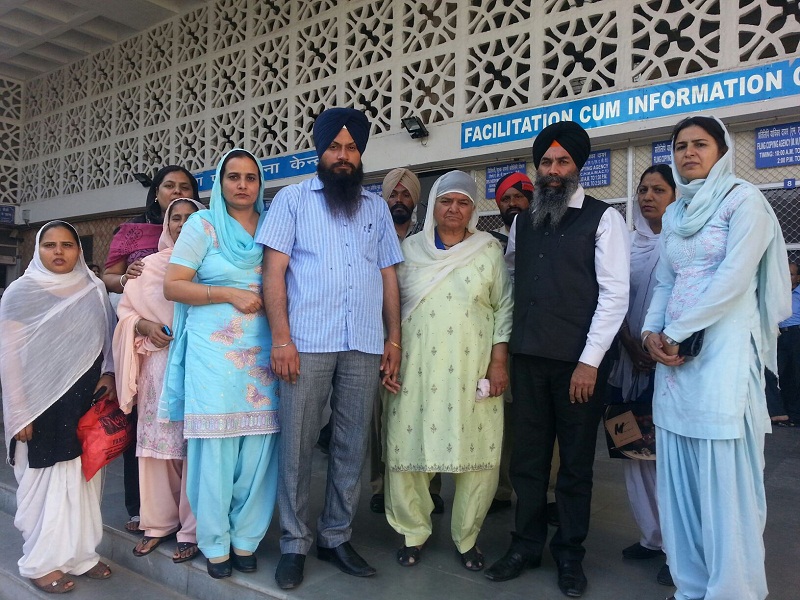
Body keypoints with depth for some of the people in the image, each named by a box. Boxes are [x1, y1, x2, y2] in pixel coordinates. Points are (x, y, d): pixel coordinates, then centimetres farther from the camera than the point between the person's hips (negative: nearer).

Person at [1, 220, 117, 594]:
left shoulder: (94, 290, 6)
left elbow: (108, 338, 13)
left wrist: (109, 374, -5)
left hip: (88, 402, 4)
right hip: (43, 405, -4)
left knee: (85, 477, 9)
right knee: (47, 480, 4)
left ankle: (80, 553, 23)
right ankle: (41, 562, 18)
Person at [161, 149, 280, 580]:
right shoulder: (203, 224, 3)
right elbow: (172, 286, -2)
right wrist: (230, 294, -11)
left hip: (263, 351, 3)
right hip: (214, 351, -2)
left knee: (259, 447, 2)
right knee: (215, 447, 1)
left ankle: (245, 539, 19)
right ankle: (215, 544, 18)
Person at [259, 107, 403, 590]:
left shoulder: (377, 208, 16)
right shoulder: (293, 199, 7)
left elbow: (388, 277, 15)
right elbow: (274, 271, 0)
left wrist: (394, 340, 7)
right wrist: (281, 339, -10)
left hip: (365, 346, 3)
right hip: (307, 343, -2)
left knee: (353, 446, 8)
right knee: (297, 446, 3)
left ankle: (337, 538, 22)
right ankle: (295, 544, 17)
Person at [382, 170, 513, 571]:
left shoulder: (489, 251, 5)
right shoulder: (410, 249, 9)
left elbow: (504, 308, 4)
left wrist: (499, 362, -4)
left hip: (471, 370, -1)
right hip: (415, 368, 1)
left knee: (475, 454, 1)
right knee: (408, 449, 3)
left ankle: (467, 538, 21)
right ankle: (414, 533, 24)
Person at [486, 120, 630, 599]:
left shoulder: (604, 219, -2)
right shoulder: (523, 222, 13)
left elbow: (615, 294, -8)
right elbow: (507, 279, 16)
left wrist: (590, 361, -13)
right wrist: (503, 350, 7)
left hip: (578, 362, -4)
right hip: (528, 359, 4)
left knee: (576, 463, 8)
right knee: (528, 458, 11)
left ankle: (570, 555, 25)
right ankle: (526, 546, 26)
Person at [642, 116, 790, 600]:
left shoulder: (744, 199, -2)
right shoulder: (675, 215, 18)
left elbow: (734, 277, -13)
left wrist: (676, 333, -11)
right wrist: (652, 331, -1)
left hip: (725, 351, -6)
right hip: (675, 356, 7)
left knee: (726, 479, -4)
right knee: (680, 478, 8)